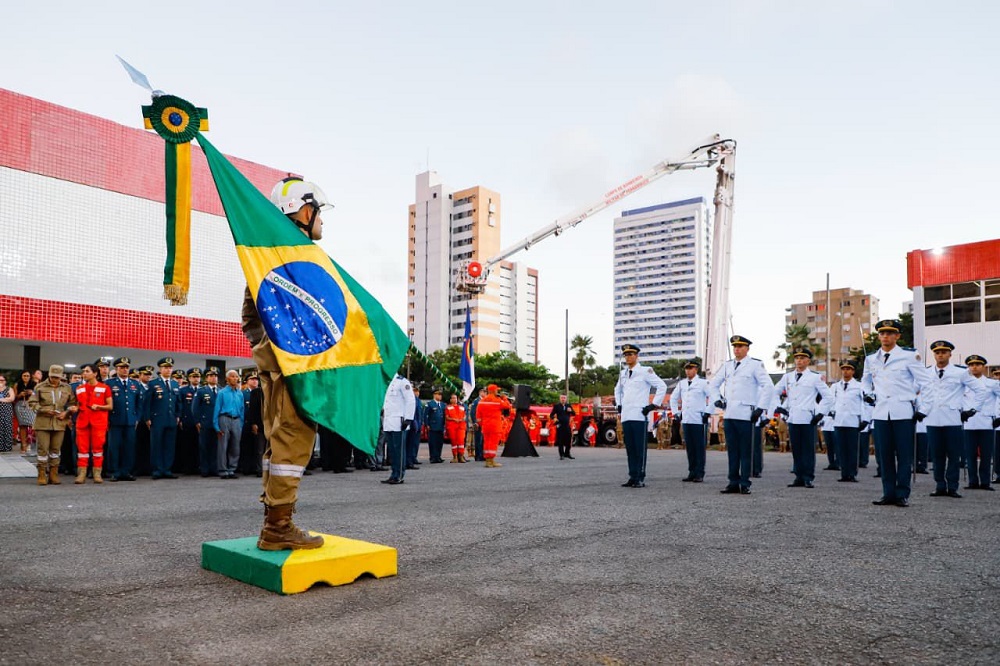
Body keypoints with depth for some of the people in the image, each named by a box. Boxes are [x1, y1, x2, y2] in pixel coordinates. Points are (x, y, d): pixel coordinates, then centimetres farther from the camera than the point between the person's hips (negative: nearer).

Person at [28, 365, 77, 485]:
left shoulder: (67, 388, 10)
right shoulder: (39, 387, 4)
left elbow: (73, 403, 14)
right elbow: (32, 403, 1)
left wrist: (66, 412, -3)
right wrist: (44, 410, -12)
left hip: (60, 423, 2)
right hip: (43, 423, -2)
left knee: (56, 449, 7)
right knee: (43, 448, -2)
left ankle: (53, 474, 14)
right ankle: (42, 474, 6)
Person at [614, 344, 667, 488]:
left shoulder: (645, 371, -3)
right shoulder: (623, 373, 16)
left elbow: (662, 386, -6)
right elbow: (618, 389, 34)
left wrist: (653, 405, -8)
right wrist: (618, 404, 20)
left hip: (639, 416, -6)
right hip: (625, 416, 6)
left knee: (640, 449, -5)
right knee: (629, 449, 8)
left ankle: (641, 479, -2)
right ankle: (632, 477, 12)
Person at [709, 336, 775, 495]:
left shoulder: (755, 365, -2)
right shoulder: (727, 366, 14)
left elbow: (768, 387, -8)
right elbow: (713, 384, 24)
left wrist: (761, 408, -10)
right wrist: (716, 399, 10)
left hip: (746, 416, -5)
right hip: (729, 415, 5)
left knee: (745, 452, 0)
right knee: (732, 451, 8)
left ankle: (745, 484, 6)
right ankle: (733, 483, 13)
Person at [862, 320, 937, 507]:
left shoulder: (909, 356, -1)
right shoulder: (871, 359, 11)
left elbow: (926, 383, 1)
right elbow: (866, 380, 30)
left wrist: (923, 409, -3)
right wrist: (868, 394, 10)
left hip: (903, 413, -4)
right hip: (880, 413, 4)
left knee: (904, 455, 1)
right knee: (883, 455, 4)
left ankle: (902, 494, 8)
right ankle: (889, 493, 12)